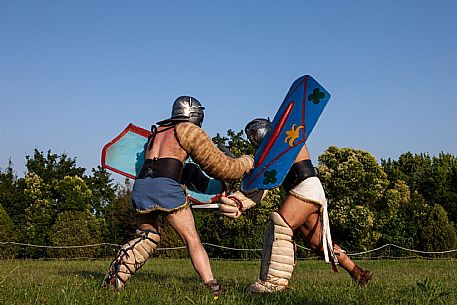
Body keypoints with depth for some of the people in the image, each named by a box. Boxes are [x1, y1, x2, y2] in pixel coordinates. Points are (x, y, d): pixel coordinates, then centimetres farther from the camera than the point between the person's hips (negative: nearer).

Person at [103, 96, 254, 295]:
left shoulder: (156, 132, 28)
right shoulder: (189, 131, 10)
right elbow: (220, 166, 8)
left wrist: (188, 172, 35)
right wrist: (247, 162, 23)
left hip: (140, 187, 6)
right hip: (167, 188, -5)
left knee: (146, 236, 24)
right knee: (192, 240, 3)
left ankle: (114, 278, 15)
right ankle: (212, 286, -6)